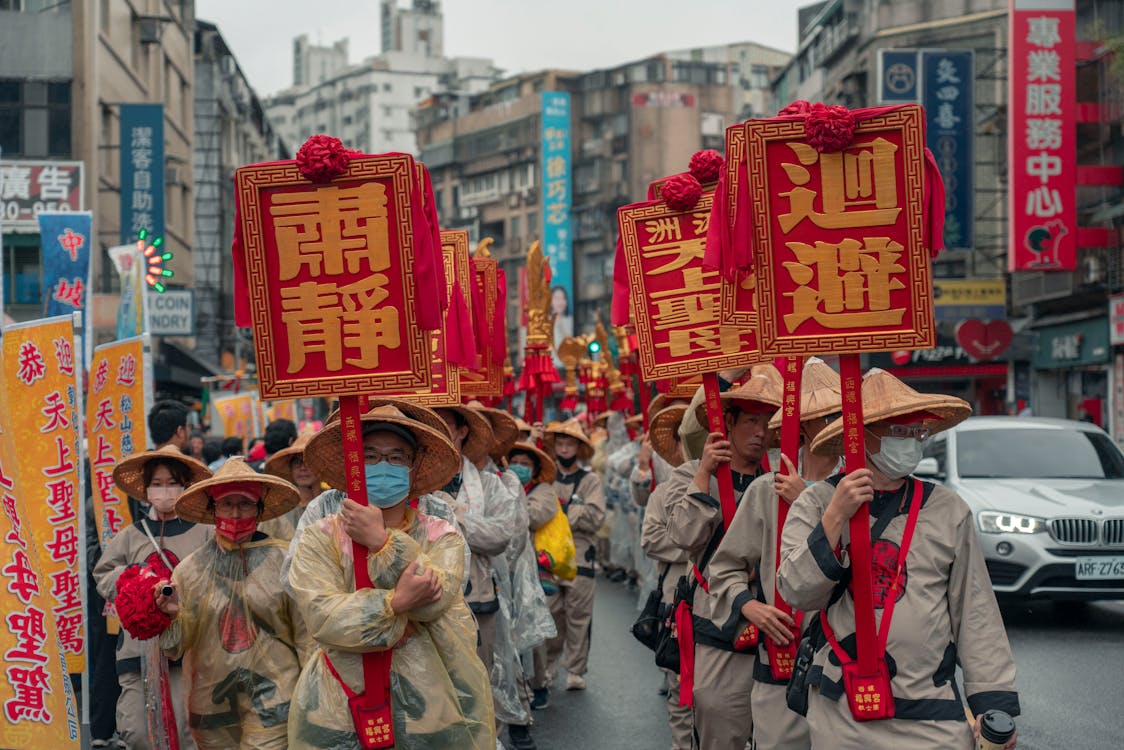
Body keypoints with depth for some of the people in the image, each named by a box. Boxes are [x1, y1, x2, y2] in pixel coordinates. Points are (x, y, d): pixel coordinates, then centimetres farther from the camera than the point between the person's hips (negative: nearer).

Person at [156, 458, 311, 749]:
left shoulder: (282, 561, -5)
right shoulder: (189, 570, 2)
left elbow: (306, 634, 0)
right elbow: (176, 647, 4)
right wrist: (174, 615, -15)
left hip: (271, 700, -3)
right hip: (211, 701, 3)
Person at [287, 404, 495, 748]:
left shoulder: (441, 536, 3)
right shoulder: (319, 539, -1)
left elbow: (435, 598, -17)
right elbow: (322, 616, -16)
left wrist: (380, 540, -17)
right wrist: (397, 604, -23)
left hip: (436, 706, 1)